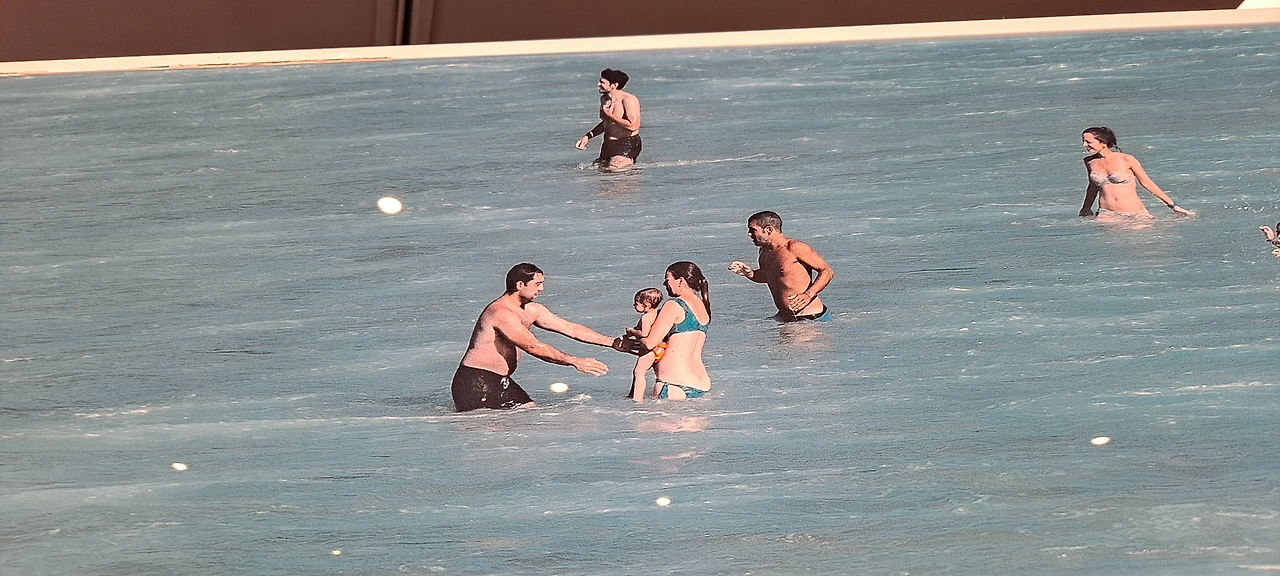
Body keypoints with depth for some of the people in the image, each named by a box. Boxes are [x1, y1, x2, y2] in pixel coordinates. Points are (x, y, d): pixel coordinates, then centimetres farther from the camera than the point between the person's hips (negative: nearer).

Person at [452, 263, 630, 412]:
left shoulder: (532, 310, 8)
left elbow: (571, 328, 9)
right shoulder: (501, 313, -22)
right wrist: (575, 362, -32)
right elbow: (534, 347, -29)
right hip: (475, 382, -9)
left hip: (501, 382, 9)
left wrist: (614, 343, 4)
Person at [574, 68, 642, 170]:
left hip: (627, 144, -8)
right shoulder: (604, 99, 10)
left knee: (615, 170, -21)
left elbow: (633, 126, -25)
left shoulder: (628, 100, -16)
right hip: (608, 144, 8)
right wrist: (588, 136, 17)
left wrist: (610, 115, -18)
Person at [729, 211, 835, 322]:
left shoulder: (793, 247, -13)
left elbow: (827, 271, -11)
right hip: (785, 319, 8)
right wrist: (750, 274, 9)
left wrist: (808, 295, -25)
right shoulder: (764, 252, 10)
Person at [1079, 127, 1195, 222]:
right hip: (1107, 215, 1)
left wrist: (1172, 205, 7)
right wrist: (1086, 208, 37)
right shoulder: (1089, 162, 6)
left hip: (1135, 214, -1)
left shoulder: (1126, 159, -6)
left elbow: (1147, 183, 4)